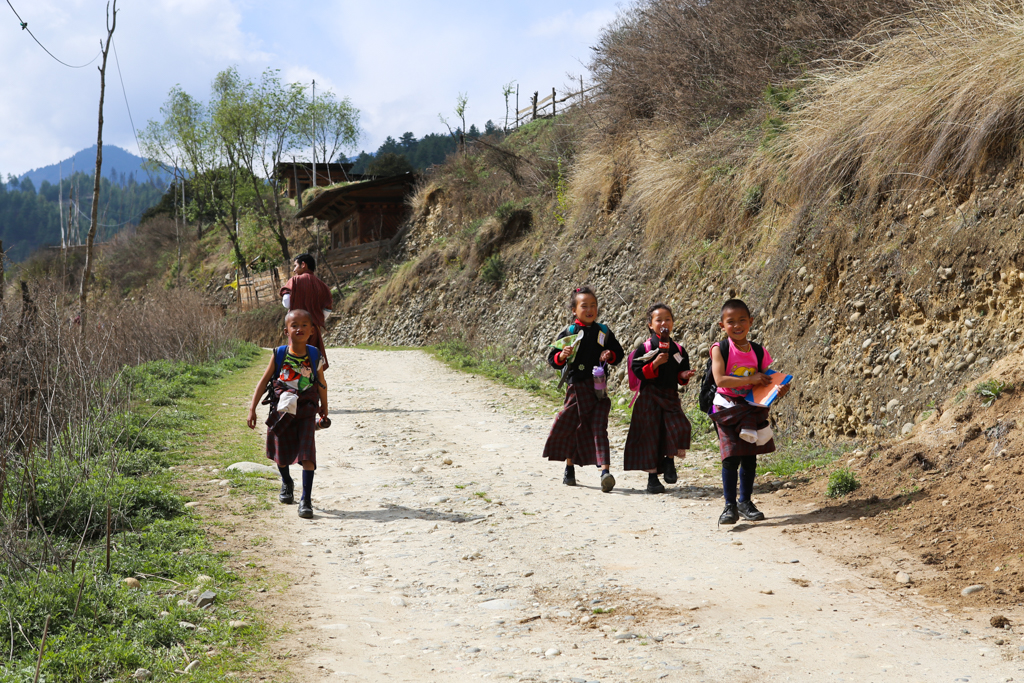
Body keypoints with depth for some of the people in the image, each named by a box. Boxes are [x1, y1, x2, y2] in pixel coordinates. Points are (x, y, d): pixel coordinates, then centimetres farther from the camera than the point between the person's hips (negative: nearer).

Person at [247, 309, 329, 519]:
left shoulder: (315, 356, -5)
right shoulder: (279, 355, -6)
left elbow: (321, 383, 10)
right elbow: (264, 381, 0)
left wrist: (324, 408, 20)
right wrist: (252, 409, -1)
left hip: (306, 411, -1)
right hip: (281, 411, 1)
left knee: (307, 454, -12)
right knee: (281, 453, 15)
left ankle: (306, 499, -7)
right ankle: (286, 483, 45)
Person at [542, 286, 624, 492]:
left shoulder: (603, 332, 7)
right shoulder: (567, 334, 1)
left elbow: (618, 353, 16)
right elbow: (552, 359, 3)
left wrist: (610, 355, -5)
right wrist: (561, 356, -18)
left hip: (598, 389, 0)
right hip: (576, 388, 0)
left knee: (599, 428, -9)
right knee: (568, 427, 7)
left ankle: (605, 471, -18)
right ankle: (569, 468, 26)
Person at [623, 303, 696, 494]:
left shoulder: (678, 350, 9)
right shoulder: (645, 348, -3)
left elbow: (680, 375, 17)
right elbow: (637, 371, -11)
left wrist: (684, 376, -5)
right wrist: (655, 363, -22)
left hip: (670, 396, 3)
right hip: (649, 396, -3)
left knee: (680, 427, -18)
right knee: (651, 435, 0)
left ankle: (670, 461, 6)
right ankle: (652, 477, 9)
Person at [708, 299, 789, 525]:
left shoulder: (758, 352, 2)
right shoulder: (720, 349, -9)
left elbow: (765, 383, 9)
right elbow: (720, 380, -21)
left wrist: (779, 390, -13)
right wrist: (751, 379, -21)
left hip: (752, 409, 4)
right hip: (727, 409, -4)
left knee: (749, 458, 8)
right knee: (731, 457, -8)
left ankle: (745, 502, 23)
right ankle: (730, 506, 0)